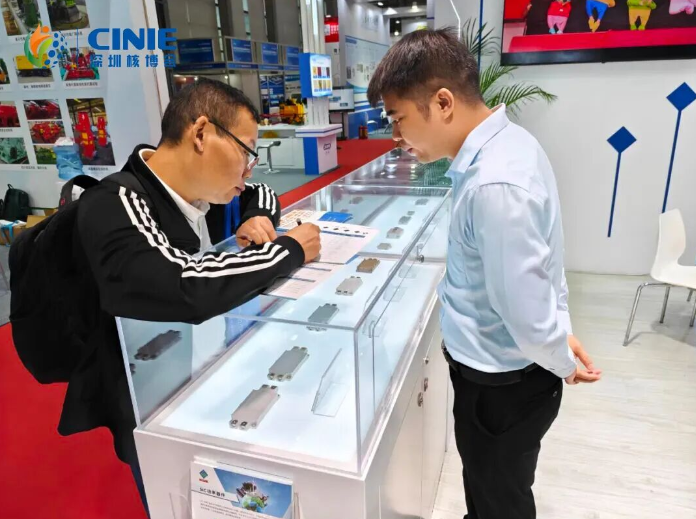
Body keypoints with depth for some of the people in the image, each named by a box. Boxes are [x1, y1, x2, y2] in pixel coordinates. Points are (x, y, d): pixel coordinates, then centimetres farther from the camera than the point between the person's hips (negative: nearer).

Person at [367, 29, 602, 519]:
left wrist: (562, 363, -9)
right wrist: (562, 334, 10)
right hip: (505, 369, 8)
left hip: (503, 382, -8)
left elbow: (526, 313, -28)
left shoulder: (494, 186, -34)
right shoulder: (508, 141, -1)